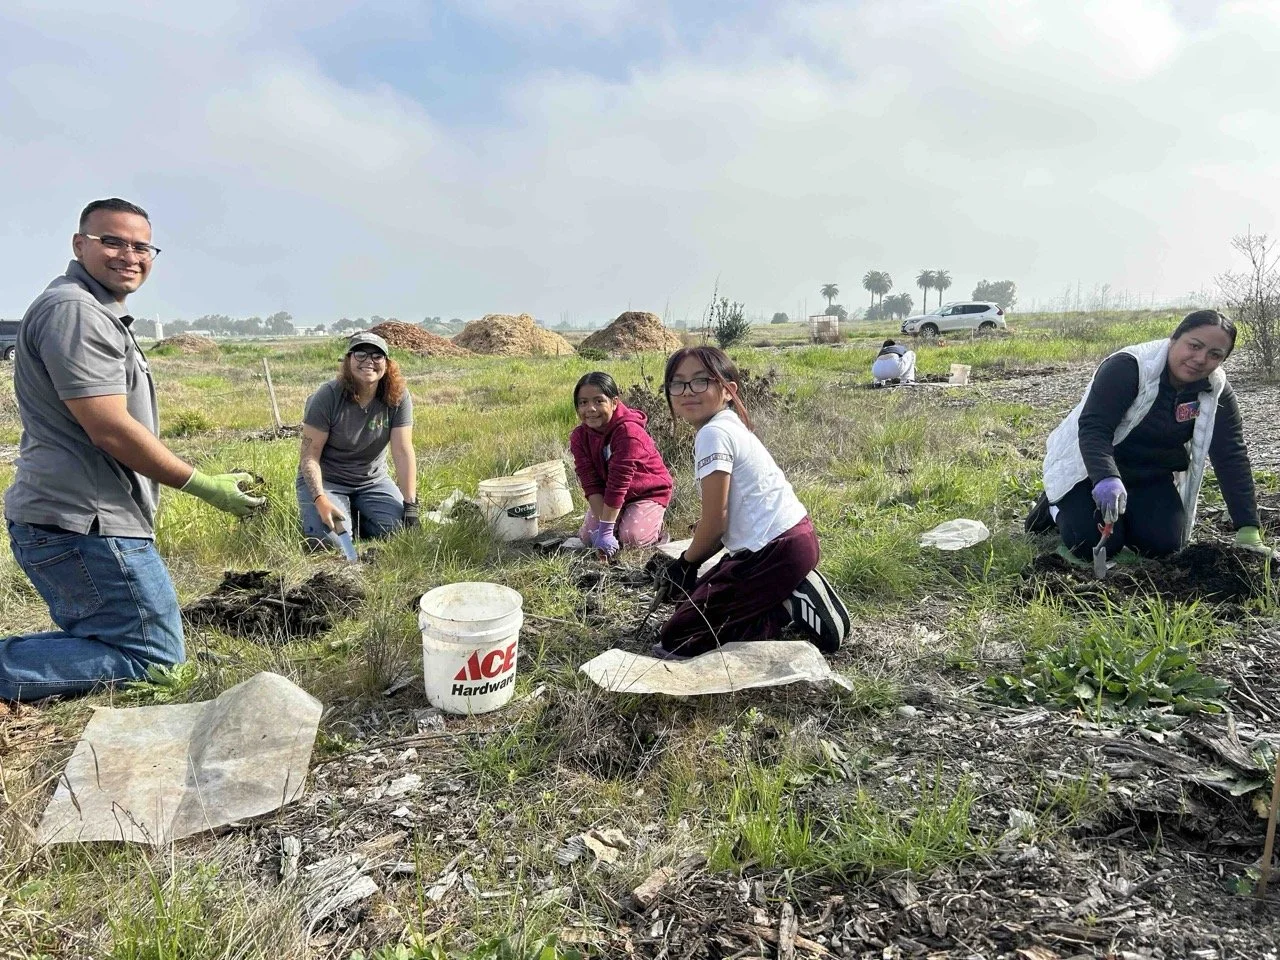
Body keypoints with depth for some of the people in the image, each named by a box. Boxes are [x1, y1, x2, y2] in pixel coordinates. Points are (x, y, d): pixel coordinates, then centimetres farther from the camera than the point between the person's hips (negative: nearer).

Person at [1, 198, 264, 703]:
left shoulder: (101, 313, 20)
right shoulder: (75, 309, -14)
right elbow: (111, 430, -20)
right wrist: (206, 486, -13)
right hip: (87, 526, -11)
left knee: (93, 643, 22)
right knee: (154, 661, -3)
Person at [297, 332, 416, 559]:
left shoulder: (398, 397, -13)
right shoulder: (327, 397, -18)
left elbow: (403, 452, -17)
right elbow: (310, 455, -17)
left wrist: (410, 505, -22)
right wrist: (321, 500, -30)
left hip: (372, 480, 3)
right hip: (325, 480, -2)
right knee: (330, 538, -26)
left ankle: (355, 517, 13)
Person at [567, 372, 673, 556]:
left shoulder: (629, 432, -32)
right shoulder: (579, 436, -13)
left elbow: (619, 482, -34)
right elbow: (590, 482, -17)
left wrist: (606, 529, -33)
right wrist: (602, 523, -28)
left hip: (648, 491, -5)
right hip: (609, 496, 6)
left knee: (631, 537, -24)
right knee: (587, 537, -6)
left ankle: (656, 525, 10)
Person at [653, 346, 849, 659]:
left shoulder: (713, 434, -15)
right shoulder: (731, 428, 15)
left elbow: (715, 520, -14)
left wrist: (686, 562, 4)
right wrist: (688, 562, 11)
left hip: (776, 550, -10)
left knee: (676, 639, -2)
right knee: (696, 596, 26)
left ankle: (789, 607, -6)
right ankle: (792, 593, 12)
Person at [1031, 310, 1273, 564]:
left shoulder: (1218, 393, -9)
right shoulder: (1128, 367, -25)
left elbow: (1232, 458, -11)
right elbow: (1093, 428, -33)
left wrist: (1248, 532, -17)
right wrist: (1107, 480, -50)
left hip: (1150, 476, 6)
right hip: (1089, 467, -5)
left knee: (1164, 545, -10)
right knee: (1095, 544, -20)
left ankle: (1124, 513, 22)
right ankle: (1059, 504, 12)